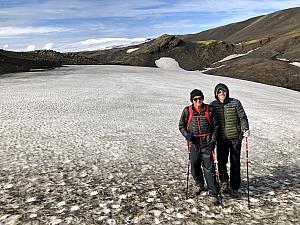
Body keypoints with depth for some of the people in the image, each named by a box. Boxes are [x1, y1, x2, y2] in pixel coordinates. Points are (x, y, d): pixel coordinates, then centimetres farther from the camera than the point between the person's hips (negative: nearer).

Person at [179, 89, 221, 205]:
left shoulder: (209, 110, 2)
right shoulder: (187, 111, 3)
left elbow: (215, 125, 7)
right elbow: (181, 125, 9)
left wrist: (213, 139, -3)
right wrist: (187, 134, -10)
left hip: (207, 143, -2)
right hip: (194, 143, 2)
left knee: (209, 168, -7)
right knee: (195, 167, 11)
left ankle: (213, 194, -2)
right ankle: (200, 184, 39)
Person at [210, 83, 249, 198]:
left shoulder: (235, 103, -2)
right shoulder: (213, 105, 3)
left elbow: (242, 117, 0)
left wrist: (245, 129, -15)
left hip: (235, 137, -1)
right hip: (221, 138, 2)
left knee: (235, 163, 3)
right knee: (221, 161, 5)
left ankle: (234, 188, 15)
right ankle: (224, 181, 31)